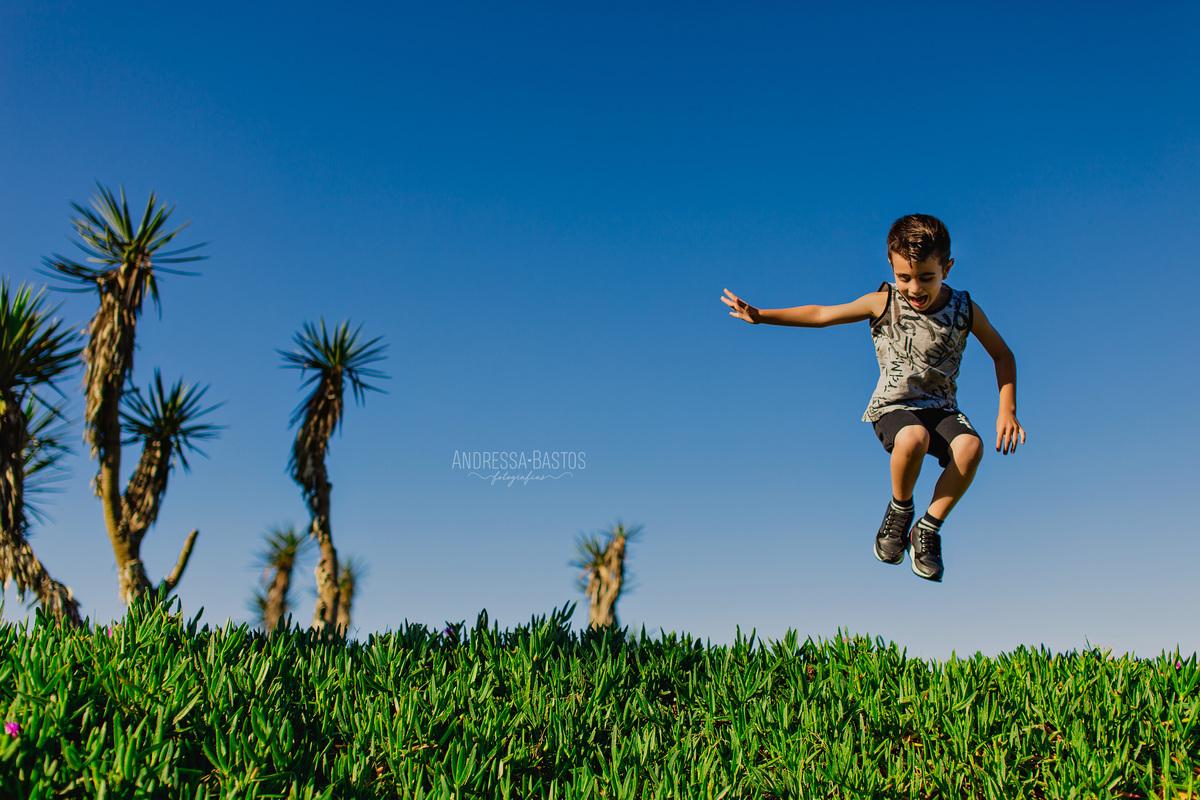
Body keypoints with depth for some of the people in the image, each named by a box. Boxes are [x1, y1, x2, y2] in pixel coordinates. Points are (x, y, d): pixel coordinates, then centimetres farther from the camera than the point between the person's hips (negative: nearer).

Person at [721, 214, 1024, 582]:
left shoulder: (965, 311, -5)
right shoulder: (884, 302, -8)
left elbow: (1003, 356, 8)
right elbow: (822, 314, -1)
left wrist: (1007, 410, -2)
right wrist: (760, 315, -5)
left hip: (940, 407, 2)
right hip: (893, 406, -2)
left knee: (970, 447, -32)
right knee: (913, 439, -38)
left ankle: (928, 528, -9)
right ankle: (899, 510, -4)